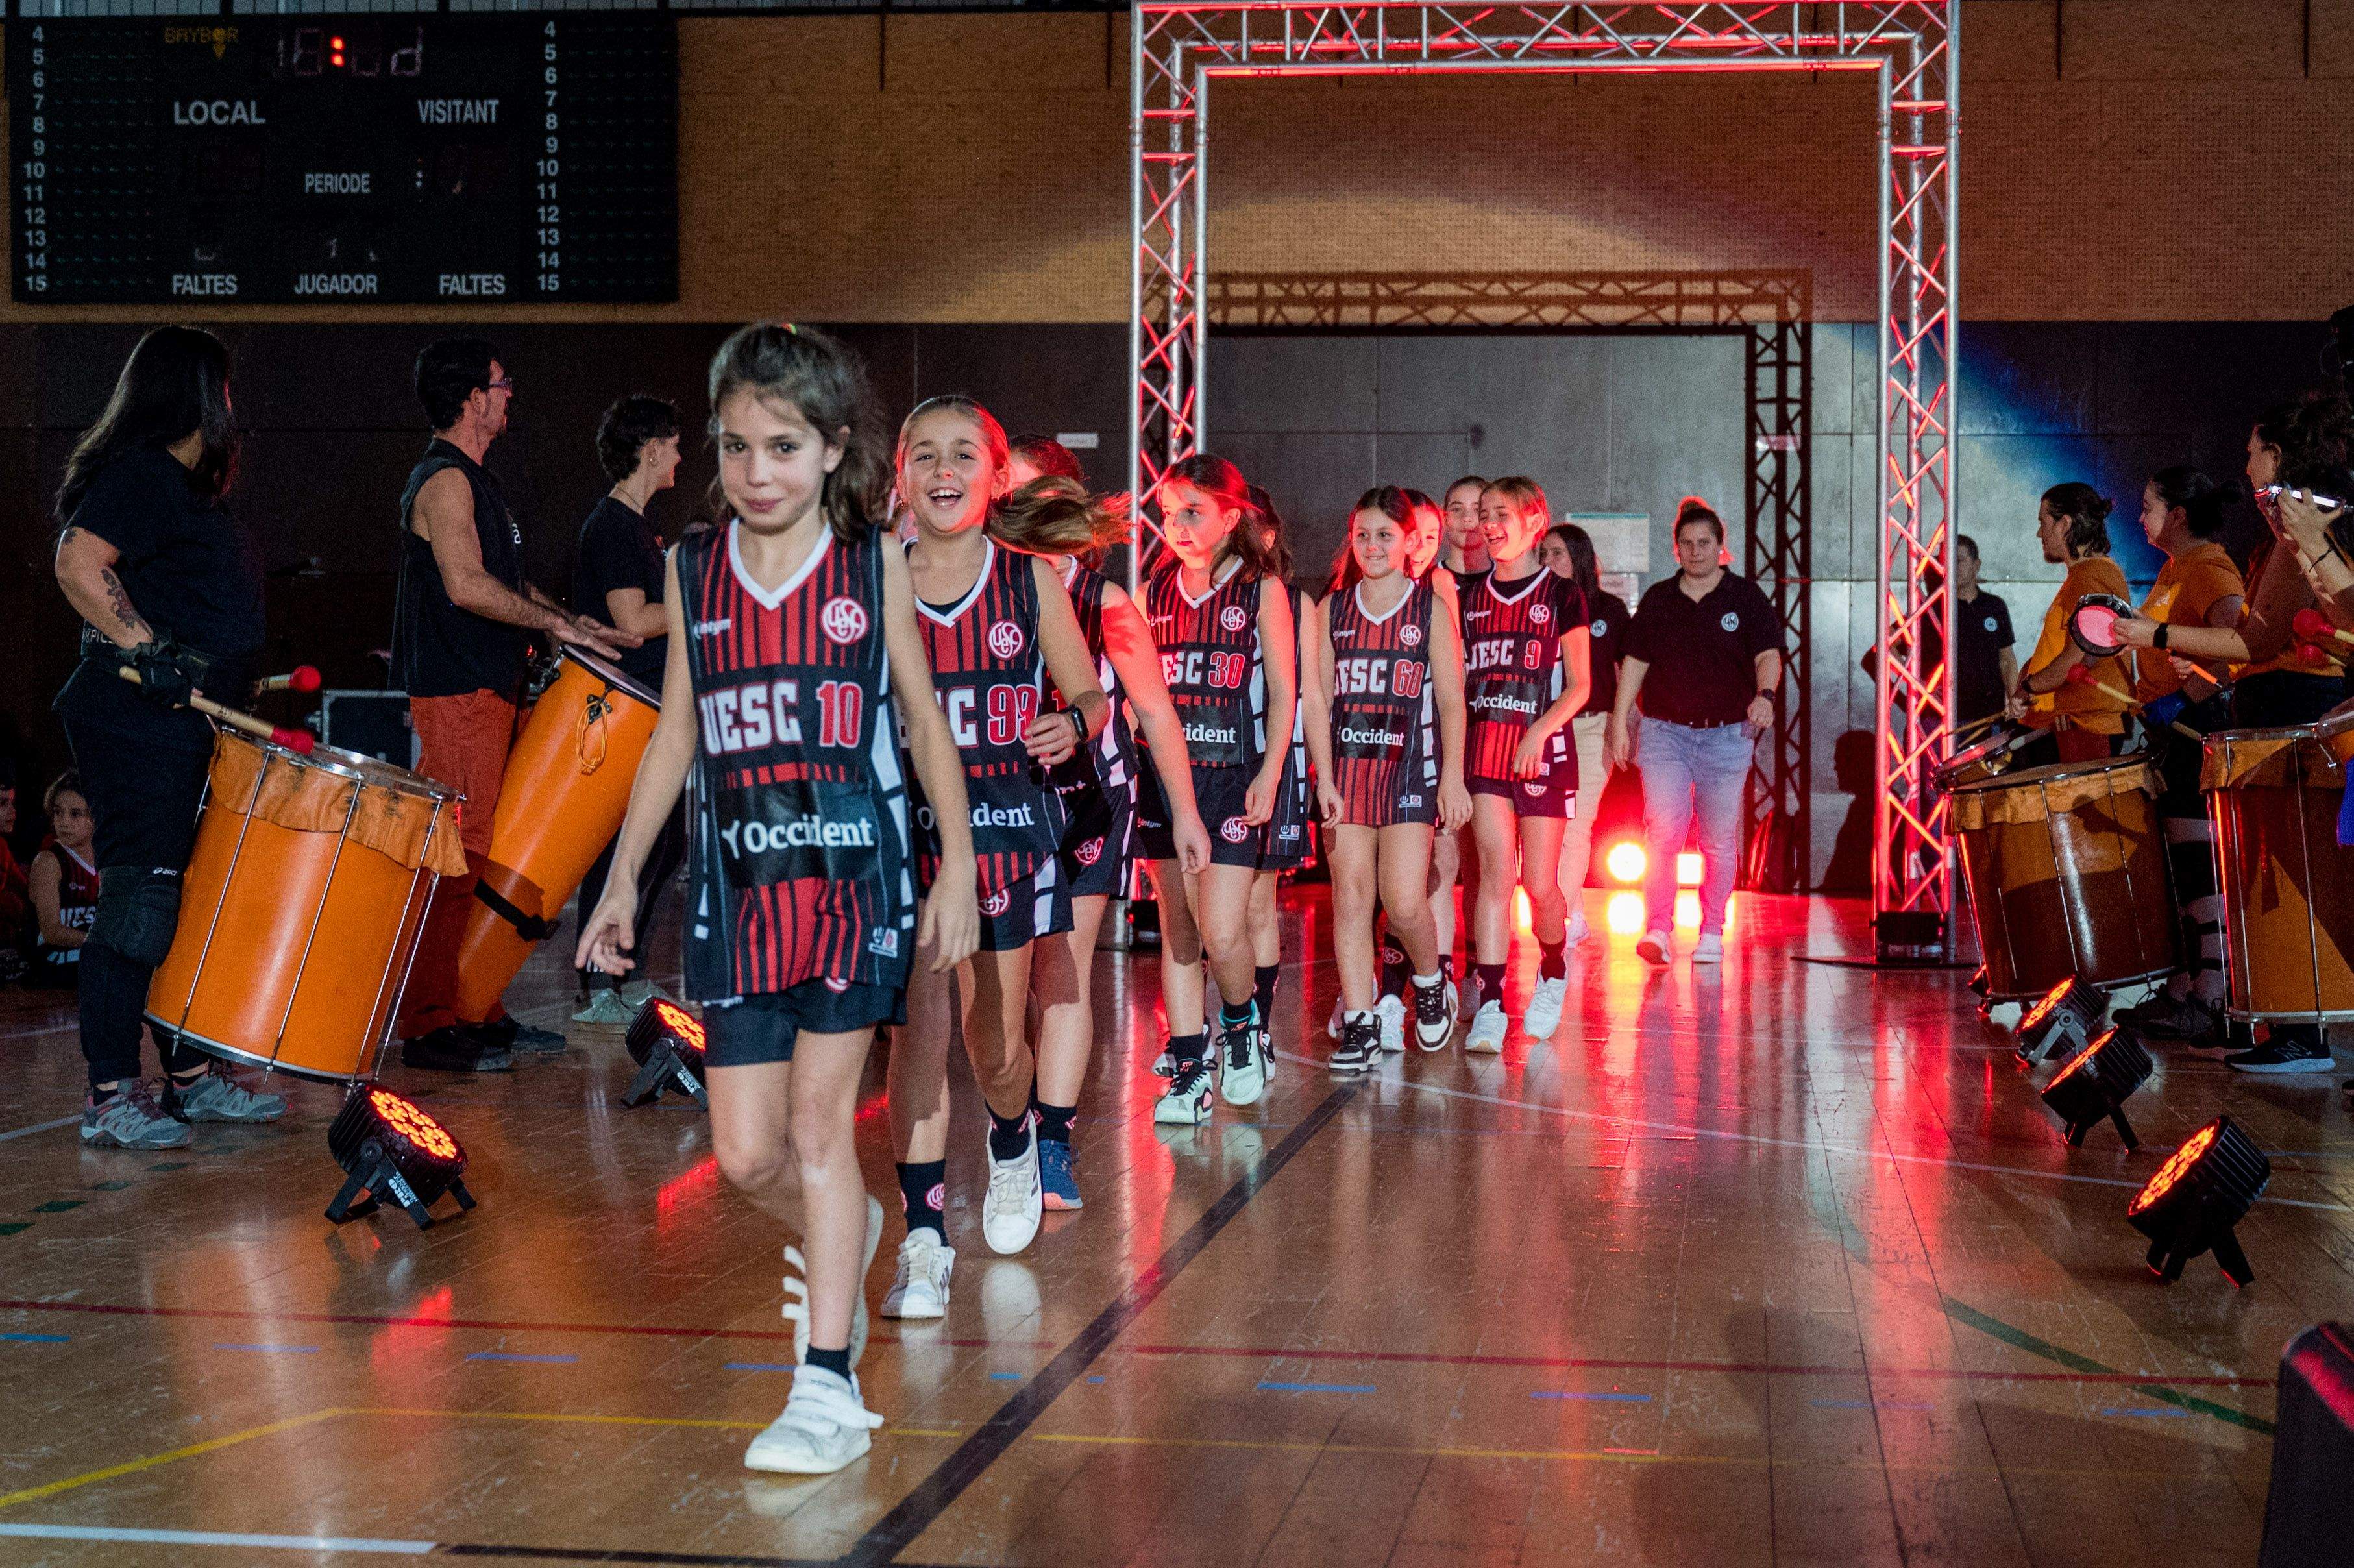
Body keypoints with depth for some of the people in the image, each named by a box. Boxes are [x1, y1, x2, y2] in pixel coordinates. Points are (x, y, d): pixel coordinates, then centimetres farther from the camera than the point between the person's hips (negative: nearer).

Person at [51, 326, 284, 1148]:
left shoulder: (189, 487, 19)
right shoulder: (140, 476, -11)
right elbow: (78, 564, -24)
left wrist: (227, 679, 23)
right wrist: (147, 649, -24)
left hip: (184, 724, 10)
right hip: (135, 722, -10)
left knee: (187, 896, 13)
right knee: (137, 902, -9)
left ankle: (191, 1076, 21)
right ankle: (109, 1097, -5)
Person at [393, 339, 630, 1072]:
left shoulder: (474, 480, 20)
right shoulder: (444, 481, -12)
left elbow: (506, 580, 27)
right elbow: (467, 585, -23)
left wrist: (573, 622, 15)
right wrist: (556, 623, -16)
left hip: (486, 689, 10)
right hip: (455, 696, -10)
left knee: (483, 855, 13)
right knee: (453, 858, -9)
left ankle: (478, 1009, 20)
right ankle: (427, 1025, -6)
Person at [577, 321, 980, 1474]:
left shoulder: (874, 566, -1)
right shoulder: (692, 572, 6)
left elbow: (925, 722, 6)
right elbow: (675, 738, 13)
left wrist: (956, 869, 2)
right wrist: (621, 882, 11)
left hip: (854, 871, -3)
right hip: (736, 882, 3)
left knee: (820, 1119, -5)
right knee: (745, 1153, 2)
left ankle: (828, 1385, 2)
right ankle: (841, 1239, 36)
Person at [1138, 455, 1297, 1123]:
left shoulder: (1263, 589, -1)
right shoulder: (1157, 591, 10)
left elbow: (1283, 693, 0)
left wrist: (1268, 775, -8)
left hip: (1233, 775, -4)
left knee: (1222, 934, -11)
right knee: (1177, 929, 5)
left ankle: (1242, 1023, 19)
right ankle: (1188, 1069, 11)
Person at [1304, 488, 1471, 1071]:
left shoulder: (1432, 608, 3)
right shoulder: (1331, 609, 8)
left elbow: (1451, 700, 2)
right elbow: (1317, 699, 6)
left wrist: (1453, 776, -5)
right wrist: (1325, 779, -4)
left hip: (1410, 766, -2)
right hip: (1347, 765, 2)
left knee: (1404, 902, -9)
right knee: (1350, 897, -2)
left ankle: (1430, 983, 22)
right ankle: (1359, 1027, 3)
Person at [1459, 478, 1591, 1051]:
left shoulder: (1561, 595, 1)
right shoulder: (1469, 595, 10)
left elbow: (1579, 684, -1)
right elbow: (1456, 678, 14)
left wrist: (1540, 730, -15)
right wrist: (1452, 745, 1)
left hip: (1544, 749, -2)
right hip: (1483, 744, 2)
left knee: (1540, 884, 1)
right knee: (1496, 869, -10)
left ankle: (1553, 976, 29)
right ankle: (1490, 1005, -12)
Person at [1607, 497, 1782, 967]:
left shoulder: (1745, 598, 4)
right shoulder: (1658, 599, 9)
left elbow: (1768, 655, -4)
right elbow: (1634, 661, 12)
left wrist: (1765, 695, -25)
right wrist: (1619, 721, 6)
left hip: (1727, 734, 0)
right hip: (1665, 731, 1)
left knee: (1719, 839, 4)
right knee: (1663, 830, -13)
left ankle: (1711, 933, 14)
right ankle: (1657, 930, -14)